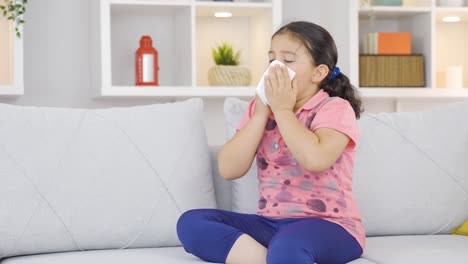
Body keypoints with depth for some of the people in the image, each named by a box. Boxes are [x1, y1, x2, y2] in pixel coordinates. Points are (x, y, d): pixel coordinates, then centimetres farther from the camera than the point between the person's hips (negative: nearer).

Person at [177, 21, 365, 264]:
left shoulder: (335, 108, -4)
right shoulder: (260, 109, 12)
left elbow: (316, 159, -25)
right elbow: (229, 169, 0)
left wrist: (282, 109, -13)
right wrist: (261, 112, -5)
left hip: (328, 226, -7)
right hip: (270, 223, 7)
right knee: (192, 222, -16)